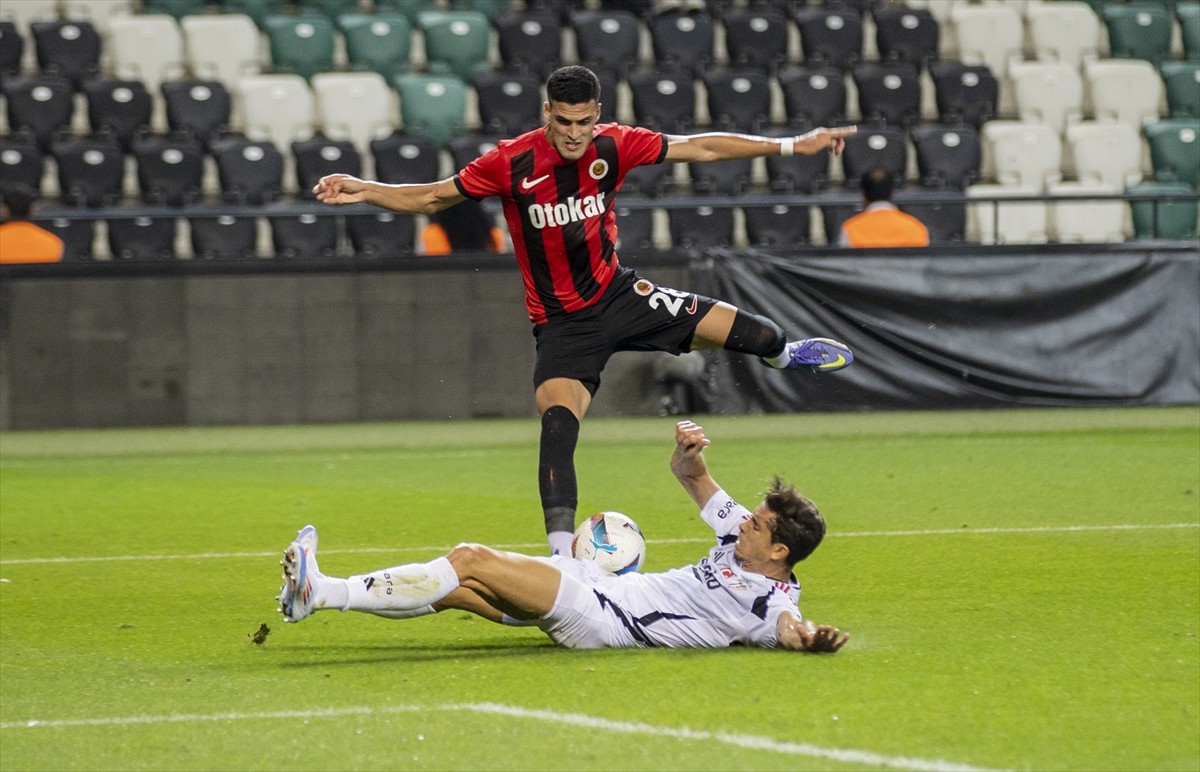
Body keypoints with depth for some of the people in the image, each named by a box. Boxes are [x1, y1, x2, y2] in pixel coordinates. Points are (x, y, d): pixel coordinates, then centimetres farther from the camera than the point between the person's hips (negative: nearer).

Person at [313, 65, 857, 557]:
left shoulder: (613, 146, -9)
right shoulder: (511, 164, -18)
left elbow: (699, 147, -1)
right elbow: (433, 197, -7)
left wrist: (790, 146, 1)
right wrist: (364, 191, -21)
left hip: (619, 293, 3)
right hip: (562, 323, -3)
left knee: (747, 333, 1)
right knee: (558, 422, -27)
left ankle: (784, 353, 41)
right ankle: (561, 548, -26)